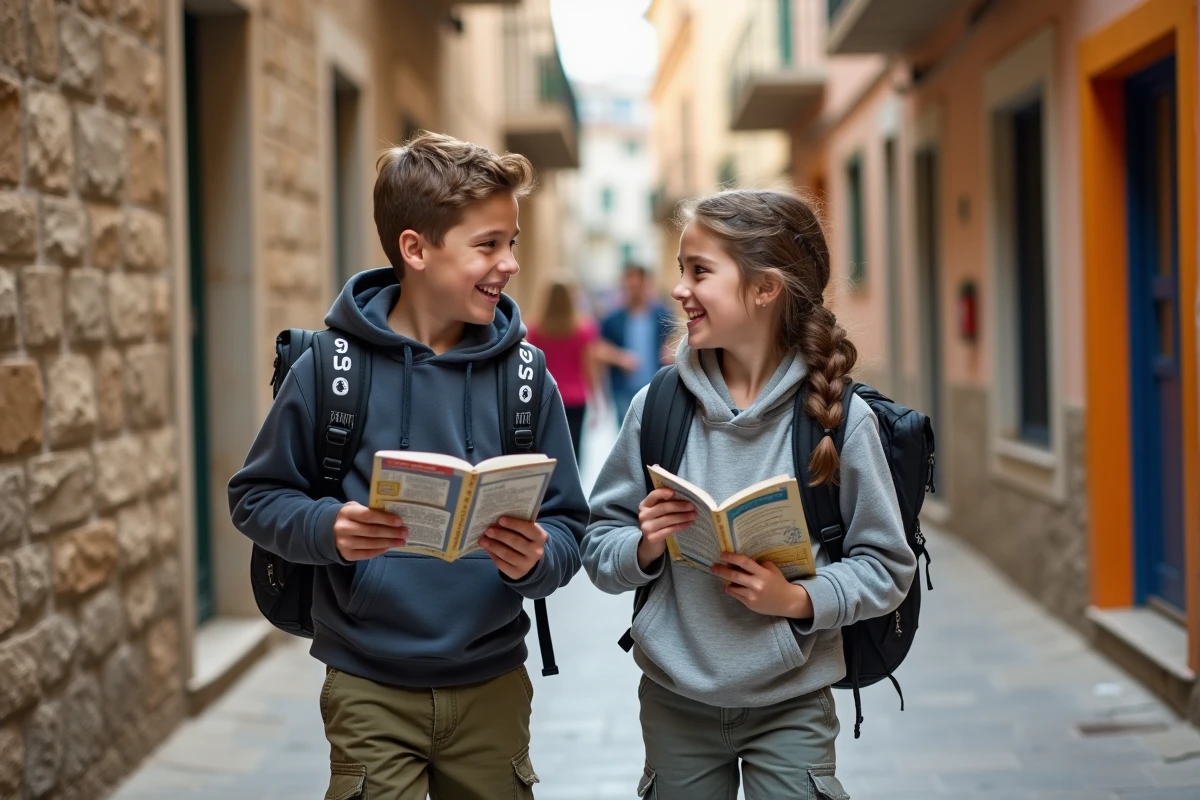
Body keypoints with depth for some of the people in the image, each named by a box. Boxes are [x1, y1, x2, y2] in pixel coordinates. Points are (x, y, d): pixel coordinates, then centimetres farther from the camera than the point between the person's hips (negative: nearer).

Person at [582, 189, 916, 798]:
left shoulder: (838, 415, -11)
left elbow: (887, 565, -5)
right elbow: (599, 547, 3)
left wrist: (799, 599, -20)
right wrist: (645, 548, -17)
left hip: (792, 704, -2)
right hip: (675, 700, 2)